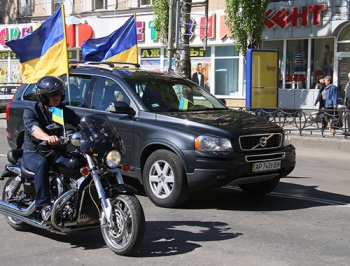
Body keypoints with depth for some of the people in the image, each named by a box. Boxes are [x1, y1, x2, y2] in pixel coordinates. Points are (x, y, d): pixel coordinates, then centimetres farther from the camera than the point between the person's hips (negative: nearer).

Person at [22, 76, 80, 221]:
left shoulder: (64, 111, 8)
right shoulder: (31, 111, -7)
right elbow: (33, 128, -29)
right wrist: (47, 138, -50)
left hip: (56, 152, 4)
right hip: (32, 153, -4)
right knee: (42, 163, -39)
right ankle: (44, 205, -40)